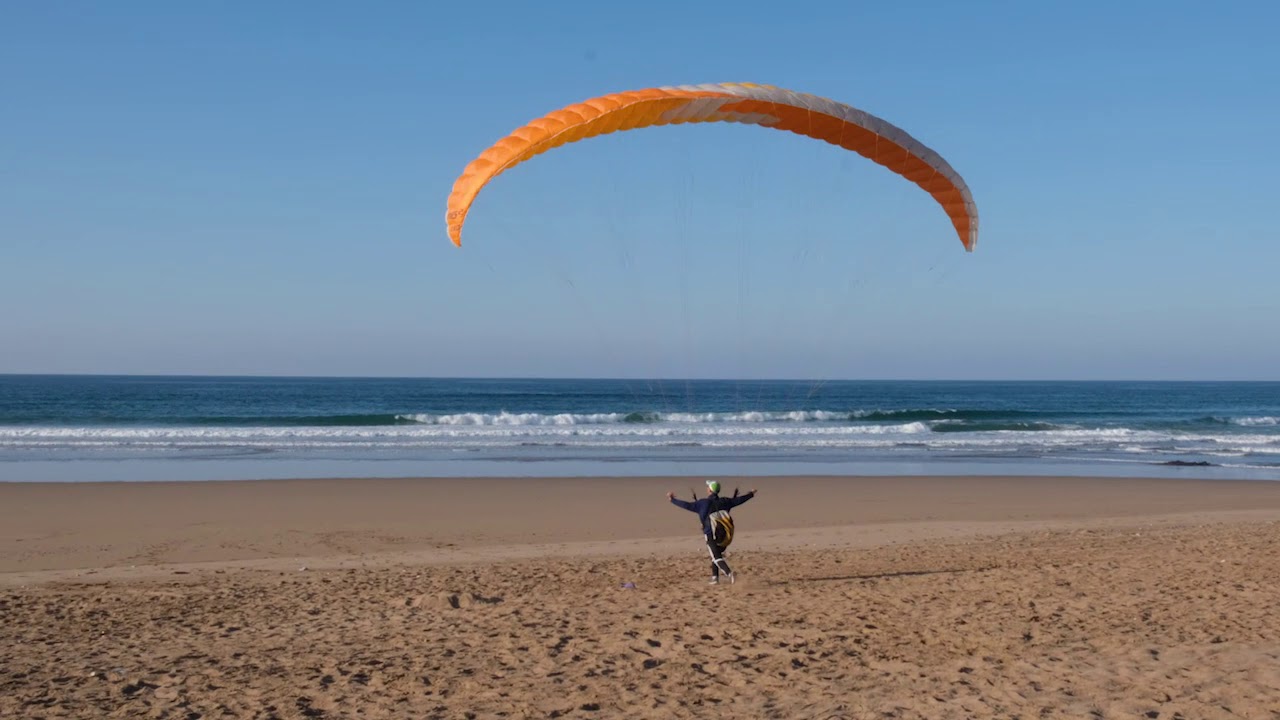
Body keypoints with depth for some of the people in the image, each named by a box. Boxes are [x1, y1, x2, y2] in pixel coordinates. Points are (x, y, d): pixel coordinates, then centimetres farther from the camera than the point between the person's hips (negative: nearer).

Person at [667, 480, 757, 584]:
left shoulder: (704, 503, -7)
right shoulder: (724, 501, 7)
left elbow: (687, 505, -11)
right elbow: (738, 500, 19)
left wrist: (673, 500, -2)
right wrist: (751, 494, 35)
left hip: (711, 536, -5)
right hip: (725, 535, 5)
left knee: (716, 557, -5)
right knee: (716, 555, 20)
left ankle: (729, 573, -27)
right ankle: (715, 578, 17)